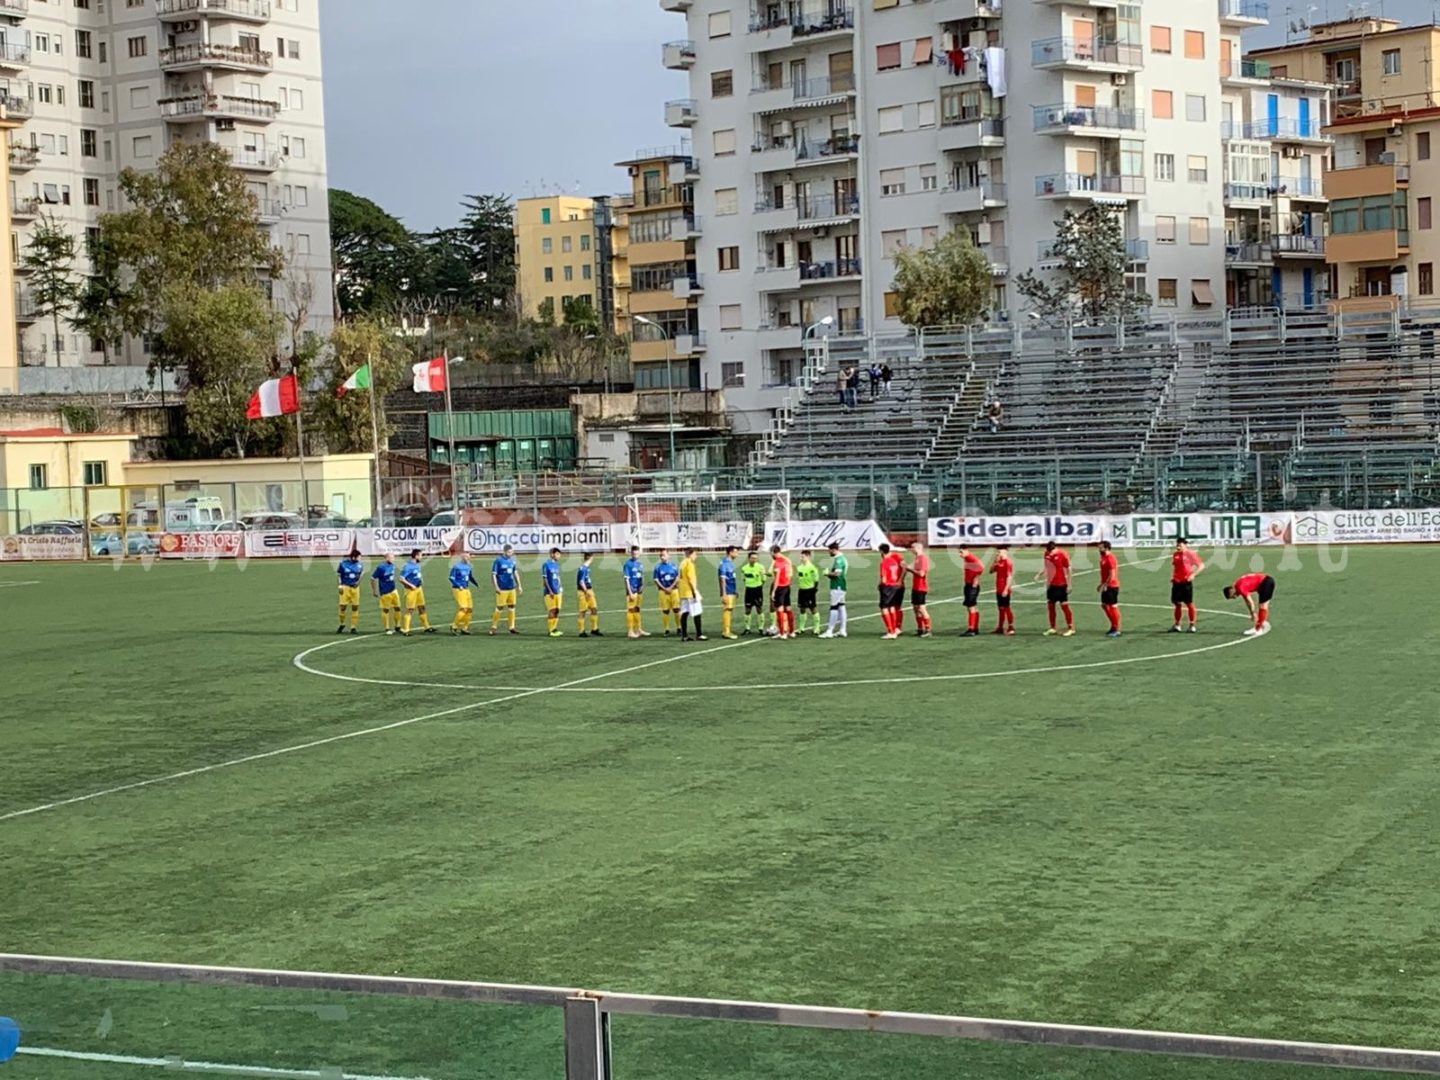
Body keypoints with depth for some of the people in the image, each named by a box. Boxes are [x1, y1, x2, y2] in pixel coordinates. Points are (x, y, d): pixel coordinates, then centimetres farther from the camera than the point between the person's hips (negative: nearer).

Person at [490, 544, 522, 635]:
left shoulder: (512, 560, 9)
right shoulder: (498, 561, -10)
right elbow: (493, 575, -9)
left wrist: (519, 586, 16)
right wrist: (496, 587, -15)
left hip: (512, 588, 6)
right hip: (502, 589, -6)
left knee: (512, 607, 8)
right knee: (500, 608, -4)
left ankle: (512, 627, 15)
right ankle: (493, 627, 4)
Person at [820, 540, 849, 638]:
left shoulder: (838, 559, -16)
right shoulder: (843, 558, 15)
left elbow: (837, 573, -26)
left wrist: (828, 573, -9)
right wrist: (830, 573, 11)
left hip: (837, 587, -10)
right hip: (841, 586, 10)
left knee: (834, 608, -8)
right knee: (841, 607, 12)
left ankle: (829, 631, -8)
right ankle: (842, 630, 14)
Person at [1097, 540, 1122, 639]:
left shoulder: (1110, 558, -18)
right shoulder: (1103, 558, 12)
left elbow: (1112, 575, -22)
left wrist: (1104, 585, -21)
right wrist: (1102, 585, 18)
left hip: (1112, 586, -10)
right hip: (1106, 586, 10)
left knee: (1113, 606, -3)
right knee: (1104, 605, 14)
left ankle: (1117, 629, 4)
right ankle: (1114, 626, 24)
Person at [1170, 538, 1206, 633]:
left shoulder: (1190, 554, -8)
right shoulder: (1175, 555, 11)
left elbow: (1201, 565, -8)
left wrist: (1193, 575, -18)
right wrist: (1172, 577, 11)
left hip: (1187, 582, -6)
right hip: (1177, 582, 6)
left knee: (1190, 604, -1)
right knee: (1177, 604, 9)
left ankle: (1192, 626, 6)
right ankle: (1177, 626, 16)